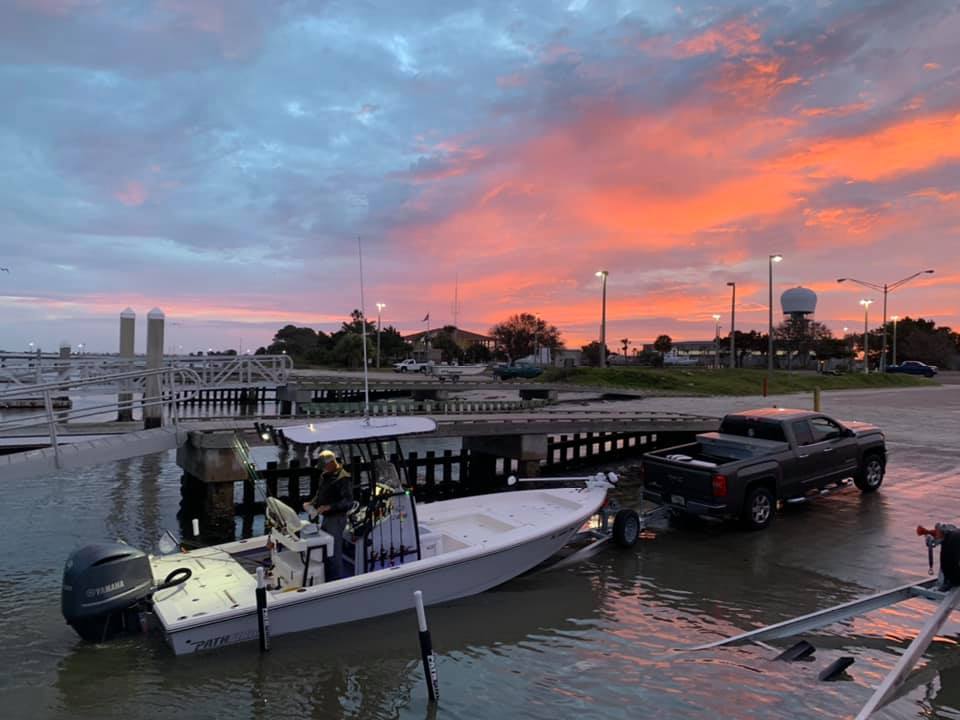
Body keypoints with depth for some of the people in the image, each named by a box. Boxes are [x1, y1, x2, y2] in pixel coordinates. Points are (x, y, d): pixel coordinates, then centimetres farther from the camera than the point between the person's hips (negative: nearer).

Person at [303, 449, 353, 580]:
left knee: (334, 552, -4)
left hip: (336, 519, -9)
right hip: (326, 518, 9)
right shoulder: (325, 476, 10)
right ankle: (328, 579, 29)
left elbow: (348, 502, -22)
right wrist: (311, 503, 3)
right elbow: (320, 494, 22)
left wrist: (329, 507, -28)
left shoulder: (344, 478, -17)